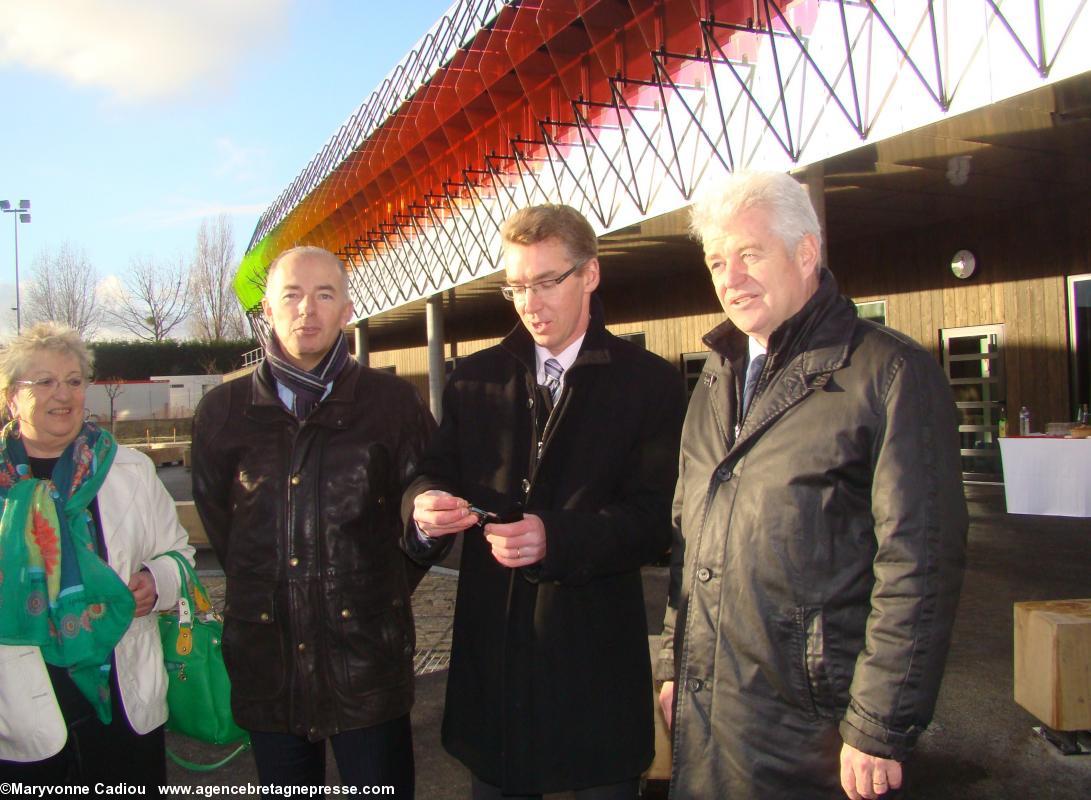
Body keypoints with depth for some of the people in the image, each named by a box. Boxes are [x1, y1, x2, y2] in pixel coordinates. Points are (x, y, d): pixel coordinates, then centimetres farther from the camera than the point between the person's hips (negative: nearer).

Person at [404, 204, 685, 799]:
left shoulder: (650, 382, -3)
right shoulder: (474, 379, 8)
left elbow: (657, 519, -11)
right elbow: (433, 477, 4)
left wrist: (554, 537, -26)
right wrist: (423, 508, -19)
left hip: (596, 653, -3)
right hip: (491, 643, 3)